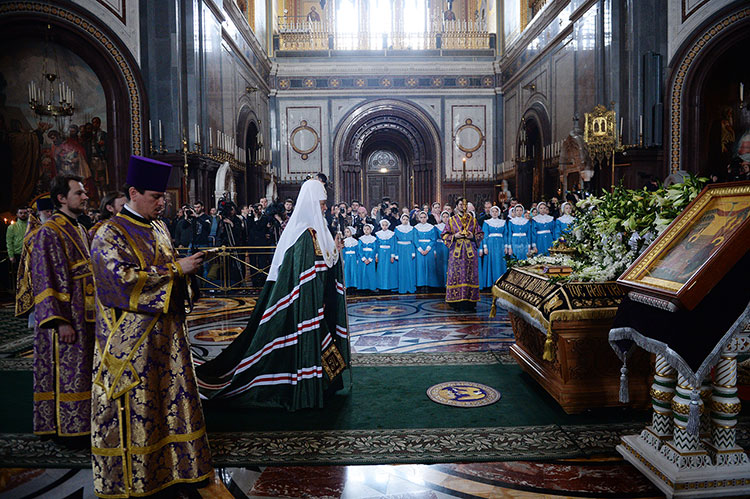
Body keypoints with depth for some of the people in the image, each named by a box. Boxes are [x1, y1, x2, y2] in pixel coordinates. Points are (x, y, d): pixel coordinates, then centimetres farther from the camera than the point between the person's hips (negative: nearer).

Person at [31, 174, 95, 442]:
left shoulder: (81, 231, 13)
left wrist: (97, 311, 18)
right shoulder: (49, 233, -12)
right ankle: (70, 427, 12)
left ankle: (83, 423, 25)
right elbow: (46, 280, -17)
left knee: (83, 371, 14)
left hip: (86, 316, 8)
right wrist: (61, 321, -21)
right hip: (67, 318, -8)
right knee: (68, 372, 0)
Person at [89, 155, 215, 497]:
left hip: (167, 332, 7)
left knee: (169, 398, 12)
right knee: (136, 406, 2)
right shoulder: (110, 234, -10)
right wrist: (176, 269, -20)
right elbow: (123, 278, -22)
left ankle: (172, 468, 24)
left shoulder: (158, 228, 13)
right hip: (132, 339, -7)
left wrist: (186, 267, 4)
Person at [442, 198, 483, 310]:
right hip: (456, 250, -1)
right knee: (456, 274, -5)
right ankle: (457, 301, 0)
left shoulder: (473, 220, 11)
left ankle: (469, 301, 4)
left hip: (470, 250, 1)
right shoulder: (451, 220, 8)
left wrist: (472, 236, -8)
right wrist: (455, 236, -11)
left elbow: (480, 234, 11)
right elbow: (445, 235, 5)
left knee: (470, 274, -1)